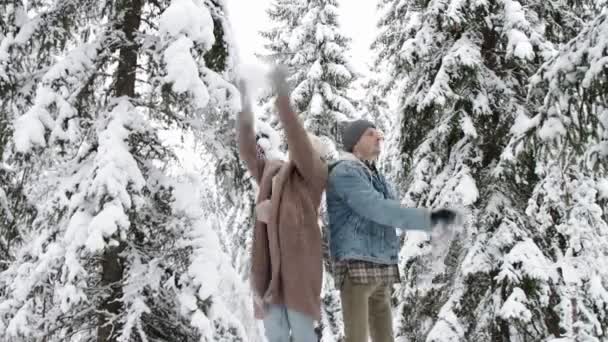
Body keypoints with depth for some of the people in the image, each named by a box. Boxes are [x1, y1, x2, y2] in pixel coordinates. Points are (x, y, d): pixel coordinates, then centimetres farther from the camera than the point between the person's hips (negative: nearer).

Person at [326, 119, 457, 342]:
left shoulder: (375, 176, 20)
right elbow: (377, 209, -20)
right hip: (356, 266, -8)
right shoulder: (345, 171, -8)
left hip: (382, 269, 8)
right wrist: (429, 218, -21)